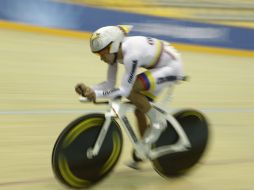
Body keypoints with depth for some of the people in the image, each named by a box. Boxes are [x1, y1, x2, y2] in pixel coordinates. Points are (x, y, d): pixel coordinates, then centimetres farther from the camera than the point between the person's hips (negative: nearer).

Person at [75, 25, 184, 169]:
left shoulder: (131, 55, -32)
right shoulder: (115, 52, -6)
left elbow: (124, 90, -34)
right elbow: (110, 84, -3)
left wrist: (96, 95, -36)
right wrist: (89, 90, -18)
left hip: (172, 66, -9)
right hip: (159, 66, 9)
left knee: (130, 90, -24)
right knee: (139, 109, 8)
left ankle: (157, 120, -5)